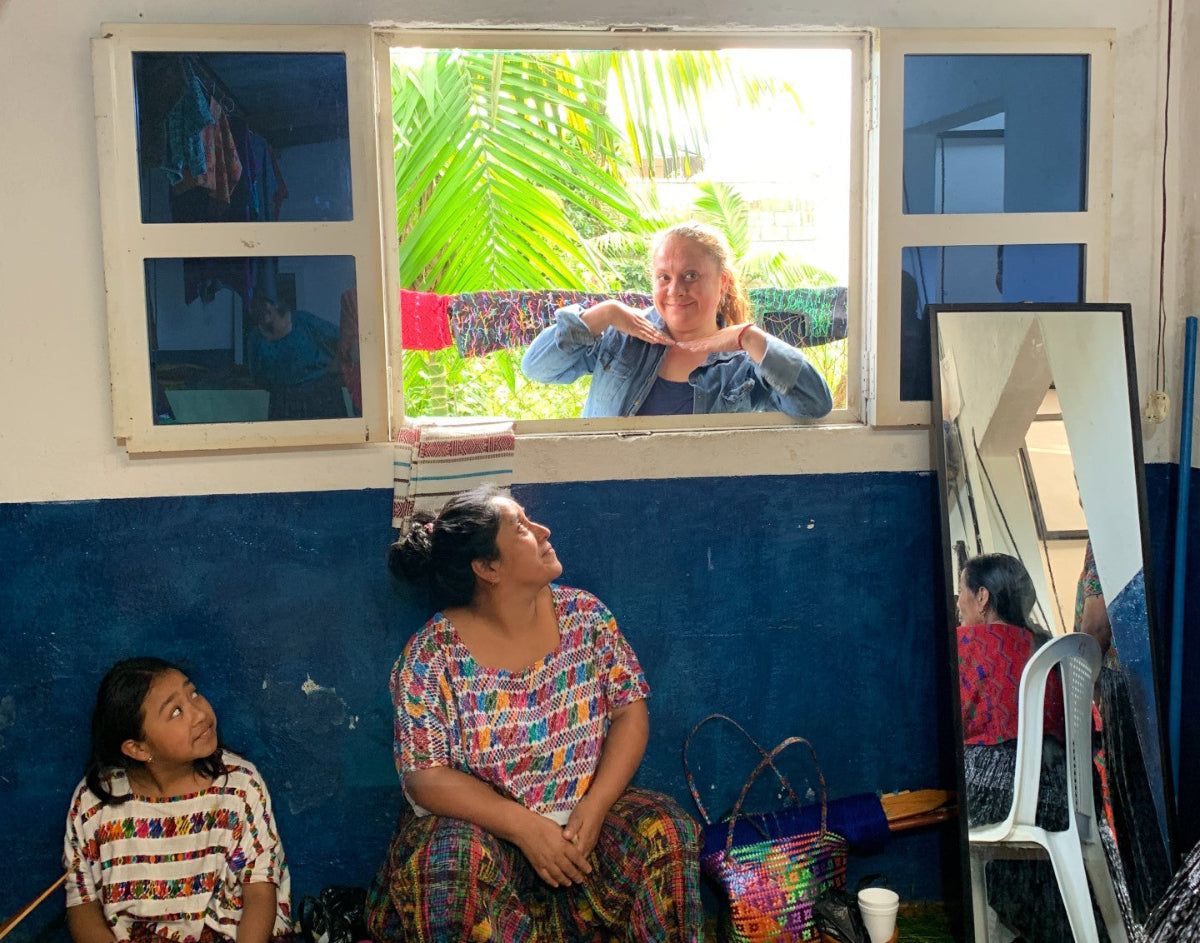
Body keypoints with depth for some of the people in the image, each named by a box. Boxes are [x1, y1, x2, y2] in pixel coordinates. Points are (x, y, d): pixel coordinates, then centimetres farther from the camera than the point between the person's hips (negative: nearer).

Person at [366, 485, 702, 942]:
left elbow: (630, 708, -3)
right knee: (452, 861, -34)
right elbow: (425, 775, -15)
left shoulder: (584, 614, -4)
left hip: (582, 817, 3)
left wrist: (594, 808, -18)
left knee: (666, 830, -22)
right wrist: (525, 827, -25)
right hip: (482, 826, -2)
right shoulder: (431, 655, -14)